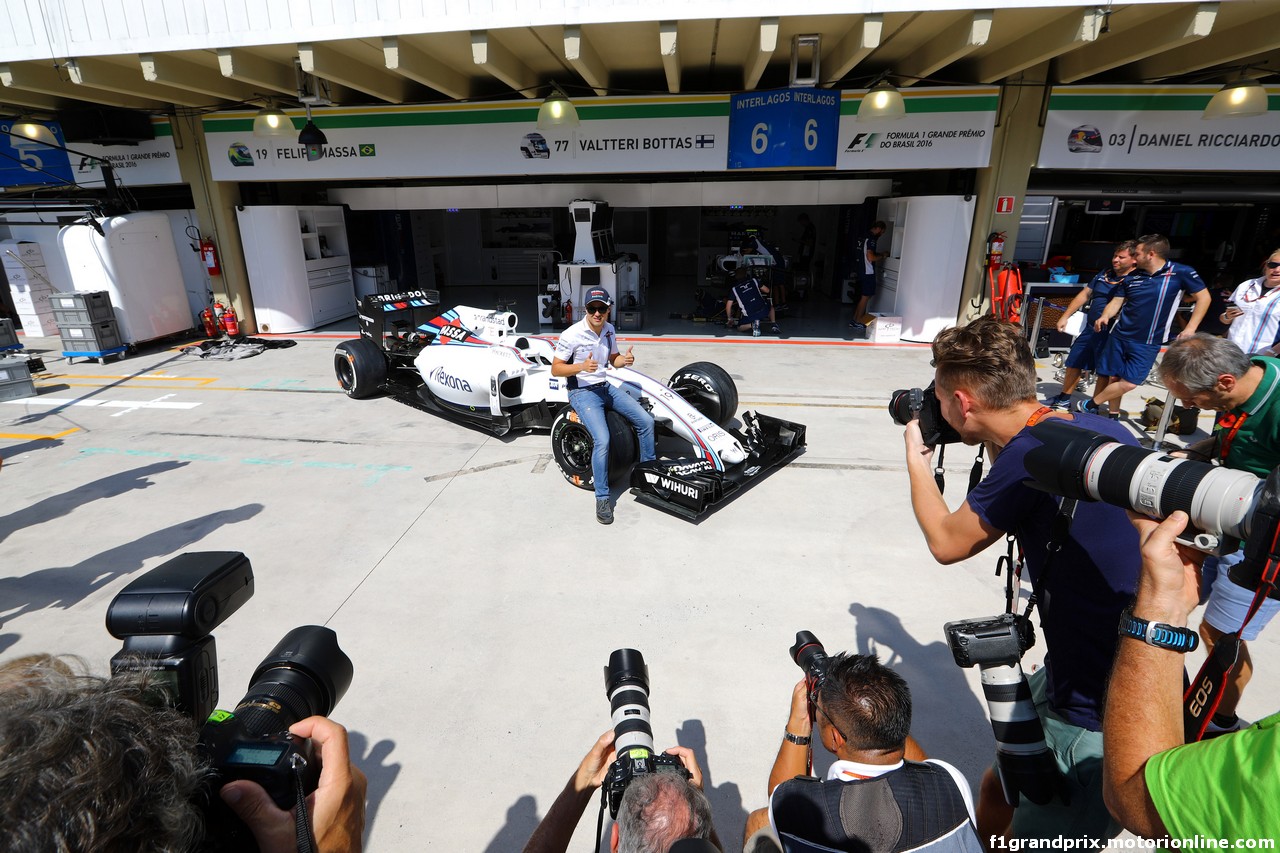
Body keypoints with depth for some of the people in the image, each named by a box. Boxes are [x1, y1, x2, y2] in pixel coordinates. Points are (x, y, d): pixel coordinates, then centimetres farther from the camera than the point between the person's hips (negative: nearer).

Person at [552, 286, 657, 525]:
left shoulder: (609, 330, 2)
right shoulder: (571, 335, -17)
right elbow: (555, 369, -12)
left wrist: (625, 359, -7)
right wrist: (581, 367, -29)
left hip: (605, 387, 7)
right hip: (582, 392, -7)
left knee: (646, 420, -2)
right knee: (602, 441, -26)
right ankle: (602, 499, -11)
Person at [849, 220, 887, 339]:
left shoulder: (865, 237, 15)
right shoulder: (871, 239, -15)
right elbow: (870, 257, -22)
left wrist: (880, 254, 17)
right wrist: (882, 256, -7)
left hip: (862, 271, 10)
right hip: (868, 272, -10)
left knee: (863, 297, 14)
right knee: (865, 297, -4)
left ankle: (855, 320, 17)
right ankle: (857, 322, -1)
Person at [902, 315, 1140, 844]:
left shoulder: (1030, 454, -27)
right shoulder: (1100, 427, -2)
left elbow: (947, 542, -9)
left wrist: (917, 460, 4)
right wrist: (997, 445, 10)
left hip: (1103, 718, -8)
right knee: (997, 793, 26)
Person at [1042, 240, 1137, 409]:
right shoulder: (1104, 274, 9)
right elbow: (1084, 294, 15)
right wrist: (1065, 317, 13)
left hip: (1110, 333, -6)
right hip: (1089, 327, 6)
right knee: (1073, 363, 13)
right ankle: (1063, 398, 28)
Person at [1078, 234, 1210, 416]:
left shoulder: (1181, 273, -8)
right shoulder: (1132, 276, 3)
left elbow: (1203, 297, -2)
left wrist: (1190, 329, -9)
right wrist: (1105, 316, -12)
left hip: (1148, 343, -3)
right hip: (1119, 336, 3)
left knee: (1129, 383, -8)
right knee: (1115, 378, 7)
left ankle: (1090, 405, 10)